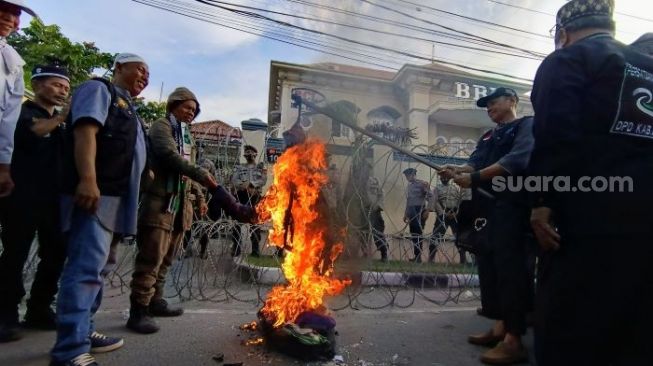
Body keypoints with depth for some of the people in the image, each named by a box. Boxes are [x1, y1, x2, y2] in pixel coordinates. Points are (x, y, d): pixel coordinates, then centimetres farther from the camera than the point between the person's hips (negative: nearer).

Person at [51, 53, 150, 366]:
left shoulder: (127, 108, 28)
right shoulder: (99, 89, 1)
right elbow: (85, 131, -15)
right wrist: (87, 179, -27)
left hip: (113, 196, 10)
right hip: (93, 192, -10)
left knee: (92, 266, 13)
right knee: (86, 267, -15)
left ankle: (81, 332, 23)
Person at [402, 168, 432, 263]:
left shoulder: (422, 184, -5)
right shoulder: (408, 186, 16)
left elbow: (430, 196, -10)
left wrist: (427, 210, -17)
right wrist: (405, 213, 17)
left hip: (420, 211, -7)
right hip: (411, 212, 7)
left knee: (418, 234, -7)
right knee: (413, 234, 8)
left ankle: (418, 256, -1)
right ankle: (416, 256, 16)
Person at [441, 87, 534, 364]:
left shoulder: (526, 126, 3)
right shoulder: (488, 137, 26)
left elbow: (516, 161, -15)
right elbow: (475, 162, 11)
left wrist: (475, 177, -20)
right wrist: (457, 170, -12)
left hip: (511, 206, -8)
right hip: (486, 208, 8)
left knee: (510, 267, -10)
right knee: (488, 265, 7)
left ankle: (514, 340, -6)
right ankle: (500, 327, 16)